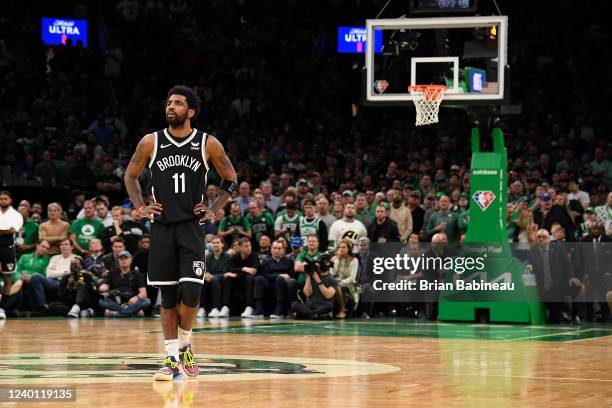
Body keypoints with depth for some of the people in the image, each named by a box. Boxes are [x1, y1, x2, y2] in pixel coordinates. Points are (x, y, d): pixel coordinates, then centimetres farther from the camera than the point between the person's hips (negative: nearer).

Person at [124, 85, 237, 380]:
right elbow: (130, 175, 14)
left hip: (192, 226, -1)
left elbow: (230, 179, 11)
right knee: (167, 295, 2)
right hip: (161, 227, 1)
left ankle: (185, 346, 11)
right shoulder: (151, 142, 1)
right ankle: (172, 359, 9)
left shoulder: (208, 144, -2)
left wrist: (215, 209, 2)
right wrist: (139, 207, 3)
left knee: (191, 291, -13)